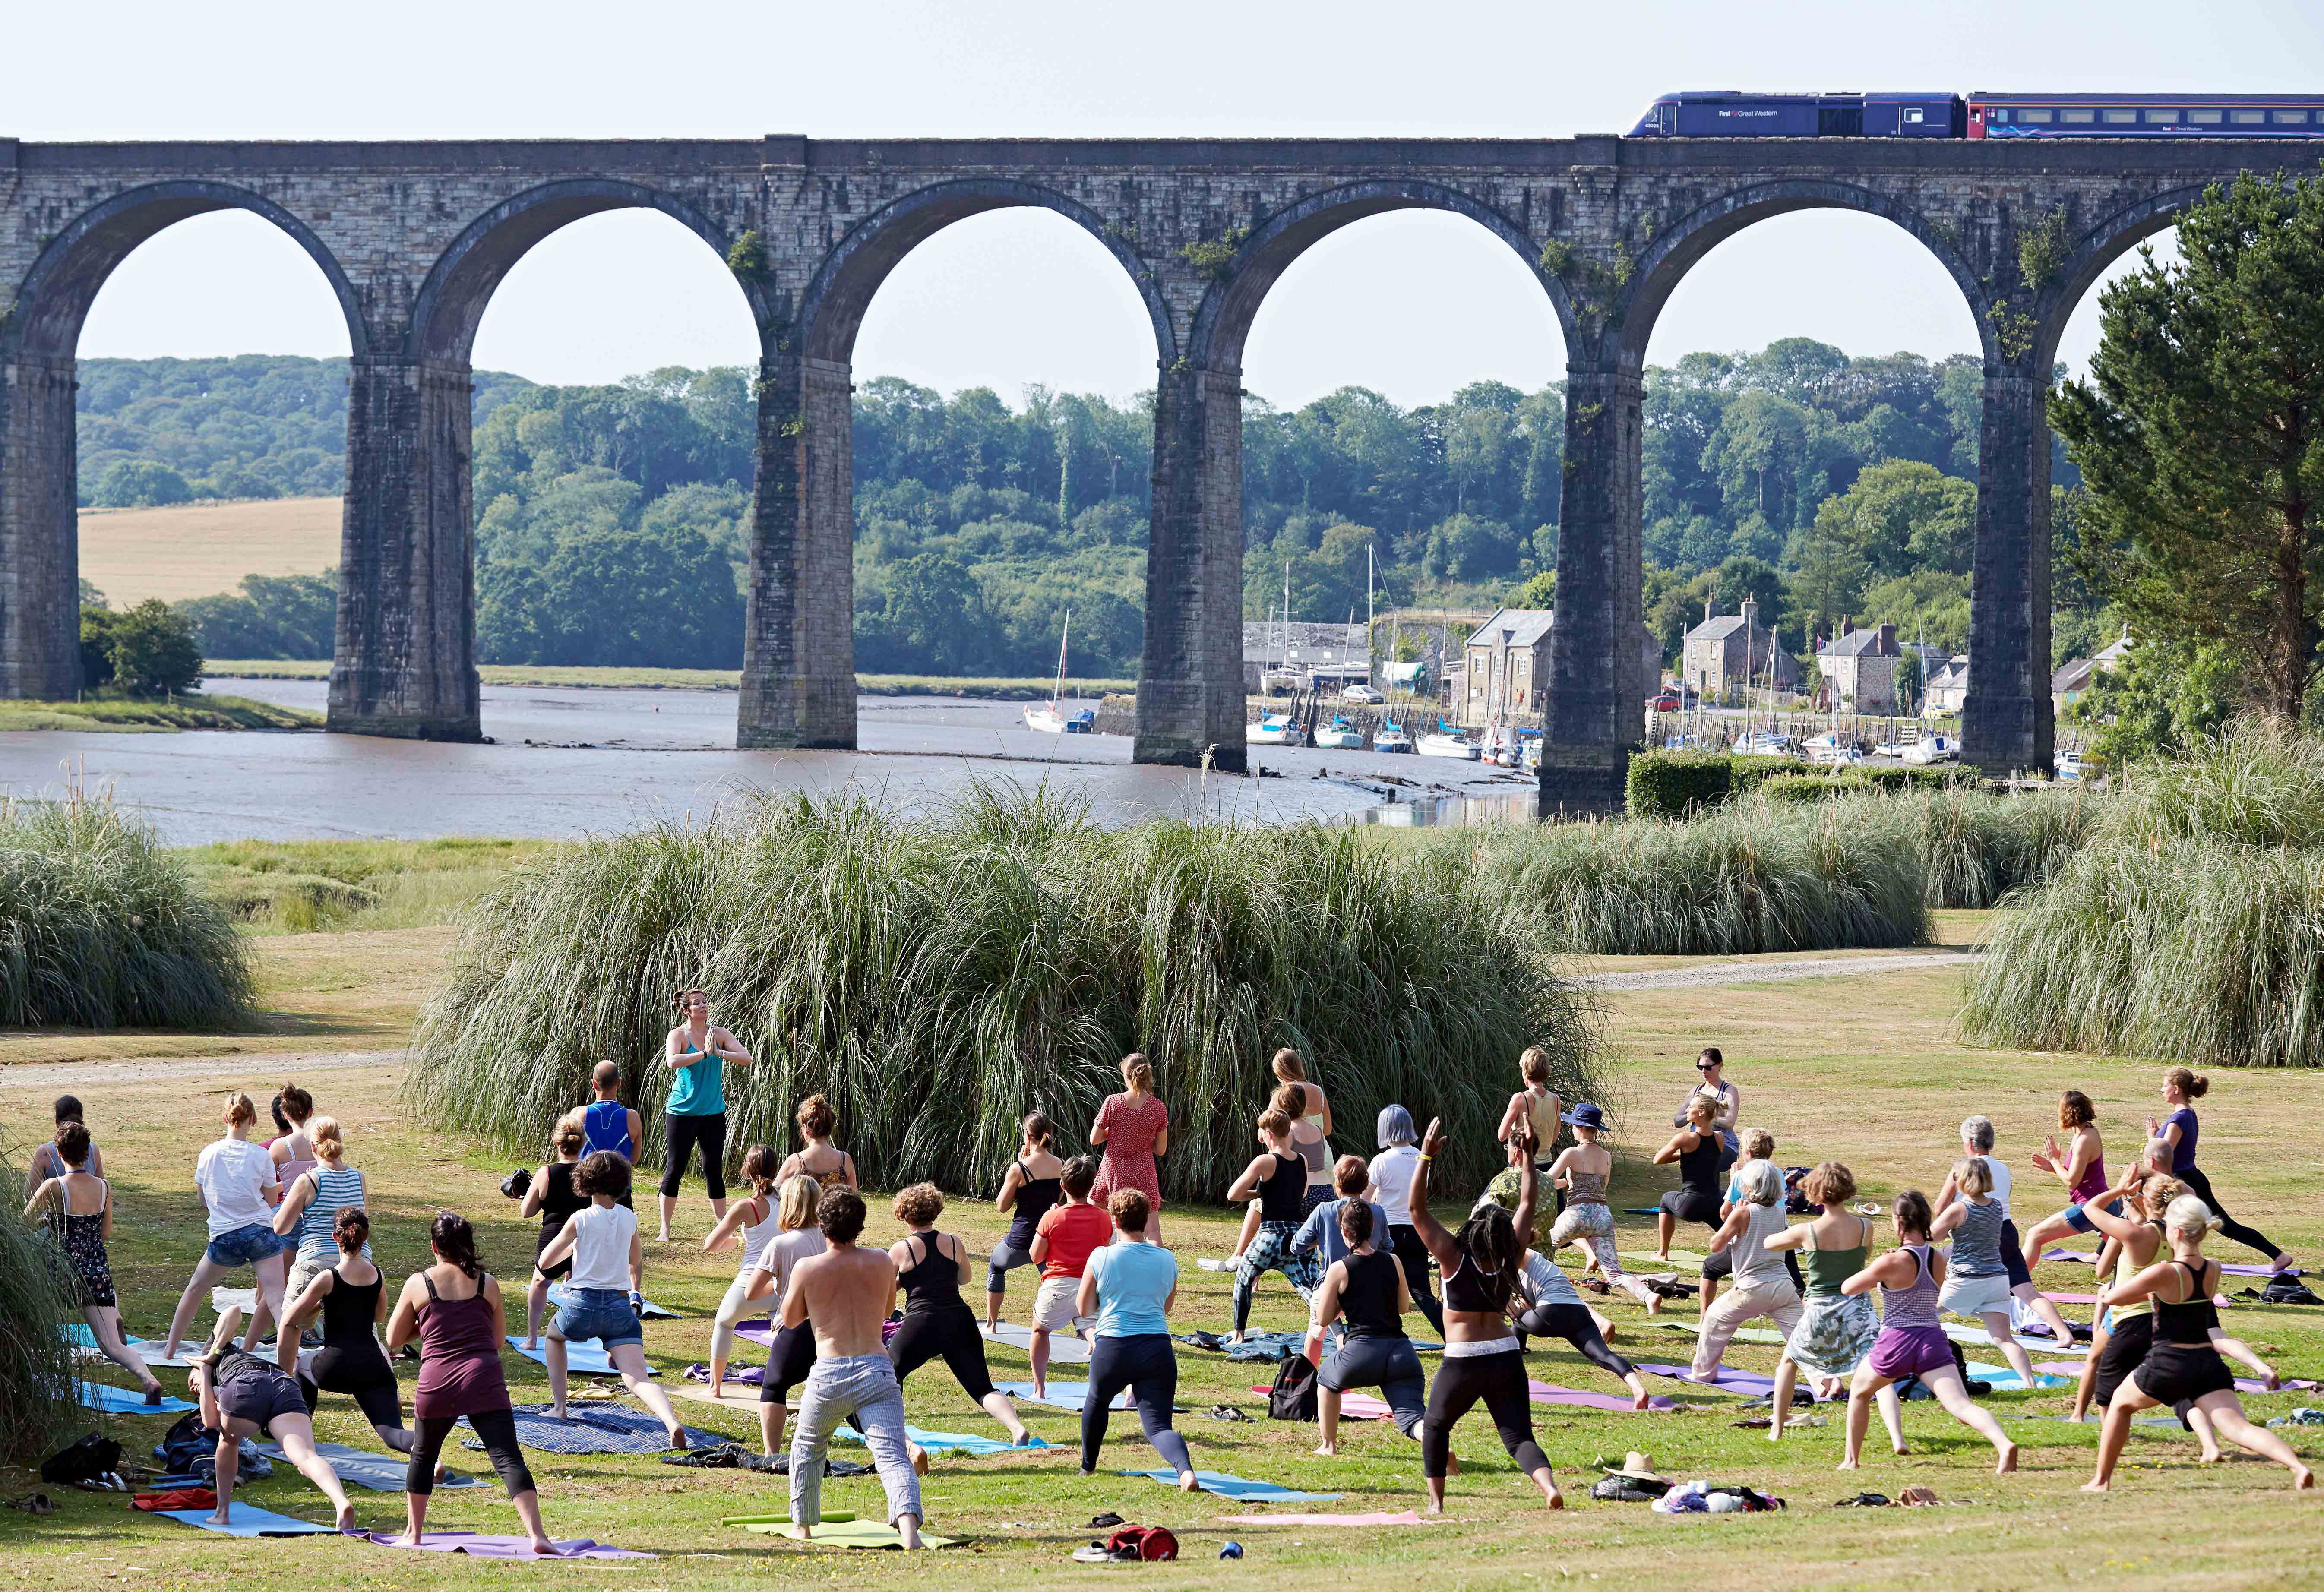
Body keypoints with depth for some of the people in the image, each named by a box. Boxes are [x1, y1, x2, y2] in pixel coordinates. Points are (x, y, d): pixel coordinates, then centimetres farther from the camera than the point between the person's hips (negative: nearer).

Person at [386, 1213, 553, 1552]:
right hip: (484, 1382, 0)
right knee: (508, 1458, -7)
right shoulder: (487, 1284, 9)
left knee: (423, 1456, 24)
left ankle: (413, 1534, 32)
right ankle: (537, 1534, -22)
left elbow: (394, 1339, 16)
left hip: (436, 1384, 0)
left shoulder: (418, 1284, 7)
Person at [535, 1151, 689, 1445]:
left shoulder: (580, 1220, -6)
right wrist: (636, 1291, 45)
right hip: (621, 1306, 2)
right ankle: (672, 1422, -37)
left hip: (583, 1304, -2)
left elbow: (545, 1261, 1)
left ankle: (559, 1407, 31)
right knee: (639, 1380, -9)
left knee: (554, 1334, 34)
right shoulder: (630, 1219, 7)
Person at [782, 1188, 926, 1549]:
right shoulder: (881, 1262, 5)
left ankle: (804, 1526, 39)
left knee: (807, 1449, 26)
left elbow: (791, 1319, 14)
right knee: (892, 1455, -11)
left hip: (829, 1374, 0)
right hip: (877, 1370, 0)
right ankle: (908, 1525, -34)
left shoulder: (808, 1269, -2)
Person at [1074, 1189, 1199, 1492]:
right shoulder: (1167, 1260, 9)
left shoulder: (1102, 1257, 0)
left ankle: (1088, 1466, 45)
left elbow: (1083, 1309, 10)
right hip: (1158, 1348, 1)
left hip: (1113, 1349, -1)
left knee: (1097, 1401, 29)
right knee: (1158, 1425, -3)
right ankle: (1186, 1470, -32)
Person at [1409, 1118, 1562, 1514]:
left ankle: (1436, 1502, 20)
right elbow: (1528, 1203, 14)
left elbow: (1417, 1209, -6)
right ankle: (1549, 1485, -28)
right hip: (1507, 1360, 2)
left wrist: (1426, 1157, -6)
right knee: (1519, 1437, 0)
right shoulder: (1510, 1259, 2)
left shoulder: (1455, 1257, -7)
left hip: (1462, 1363, -2)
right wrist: (1527, 1157, 20)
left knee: (1435, 1427, 22)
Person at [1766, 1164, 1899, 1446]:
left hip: (1819, 1313, 0)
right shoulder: (1864, 1227, -6)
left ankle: (1776, 1430, 32)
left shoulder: (1807, 1232, -11)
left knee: (1789, 1361, 26)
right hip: (1857, 1308, 0)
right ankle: (1897, 1438, -25)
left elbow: (1768, 1243, 7)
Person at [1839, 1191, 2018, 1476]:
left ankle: (1851, 1460, 29)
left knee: (1859, 1392, 24)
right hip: (1933, 1340, 3)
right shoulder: (1939, 1261, 5)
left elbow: (1847, 1288, -1)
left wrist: (1875, 1274, 15)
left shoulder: (1892, 1263, -11)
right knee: (1960, 1405, -11)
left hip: (1897, 1342, -3)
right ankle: (2004, 1445, -36)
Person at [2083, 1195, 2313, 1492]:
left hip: (2169, 1365, -4)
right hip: (2208, 1364, 4)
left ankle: (2101, 1480, 30)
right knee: (2238, 1427, -9)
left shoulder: (2163, 1274, -15)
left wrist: (2145, 1295, 13)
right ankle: (2297, 1466, -34)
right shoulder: (2214, 1270, 3)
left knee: (2121, 1403, 24)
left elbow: (2111, 1297, -5)